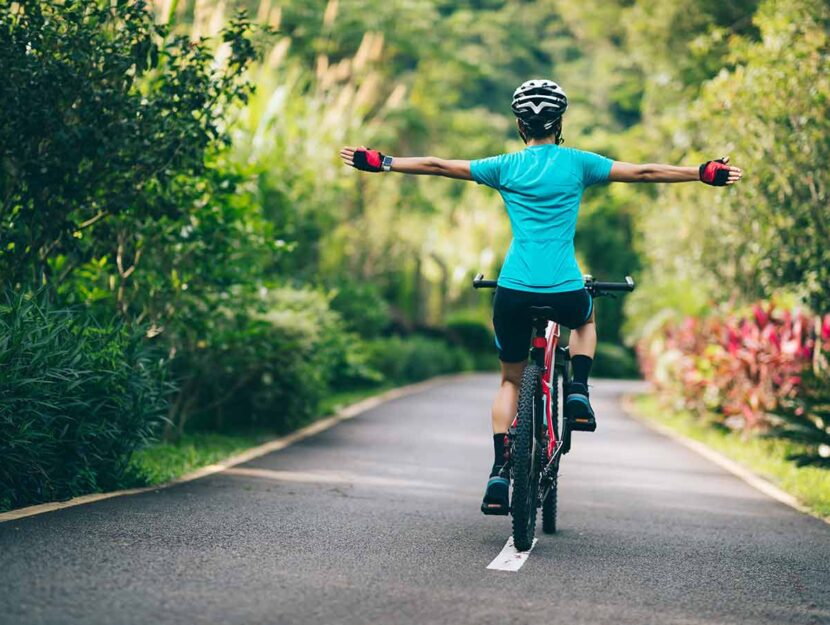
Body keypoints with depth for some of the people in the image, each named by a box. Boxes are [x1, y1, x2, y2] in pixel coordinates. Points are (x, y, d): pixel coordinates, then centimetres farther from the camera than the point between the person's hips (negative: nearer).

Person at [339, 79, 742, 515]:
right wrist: (704, 174, 16)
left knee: (510, 380, 19)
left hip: (513, 291, 1)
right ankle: (578, 393, 13)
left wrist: (380, 164, 21)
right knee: (585, 318, 36)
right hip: (564, 291, -1)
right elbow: (644, 172, 8)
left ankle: (499, 472, 4)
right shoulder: (577, 162, 5)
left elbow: (437, 166, 12)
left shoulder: (506, 167, 8)